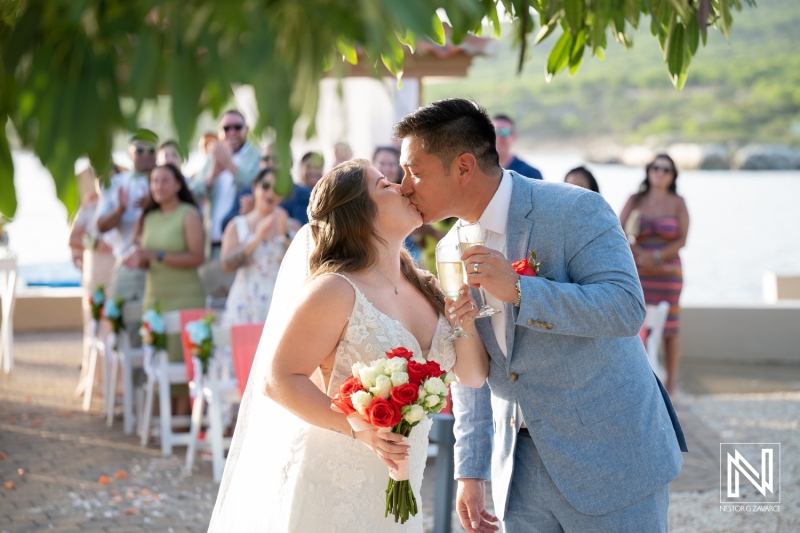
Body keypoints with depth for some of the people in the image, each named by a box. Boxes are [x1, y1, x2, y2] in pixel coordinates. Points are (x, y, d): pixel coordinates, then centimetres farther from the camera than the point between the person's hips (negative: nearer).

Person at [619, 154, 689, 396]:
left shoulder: (677, 203, 4)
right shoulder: (635, 201, 7)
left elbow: (681, 240, -2)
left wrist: (656, 256, -13)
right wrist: (638, 254, -15)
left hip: (668, 273, -1)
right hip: (638, 273, 1)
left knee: (669, 329, 0)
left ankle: (671, 381, 8)